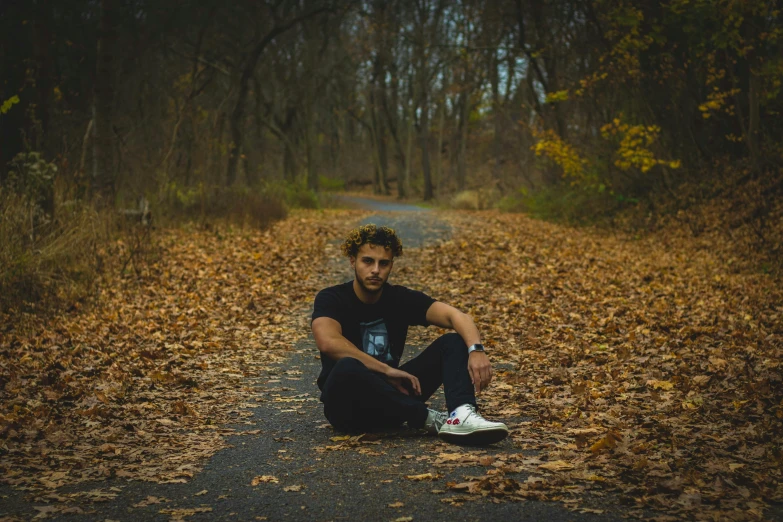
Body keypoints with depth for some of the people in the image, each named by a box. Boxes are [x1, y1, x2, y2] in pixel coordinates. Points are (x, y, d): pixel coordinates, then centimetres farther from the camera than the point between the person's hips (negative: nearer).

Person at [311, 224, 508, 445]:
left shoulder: (401, 299, 2)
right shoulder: (332, 299, -9)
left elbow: (455, 316, -11)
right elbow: (328, 342, -31)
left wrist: (476, 349, -32)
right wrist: (387, 370, -29)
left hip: (389, 392, 5)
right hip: (348, 404, -5)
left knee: (453, 341, -10)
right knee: (347, 369, -40)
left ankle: (461, 415, -37)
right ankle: (427, 418, -27)